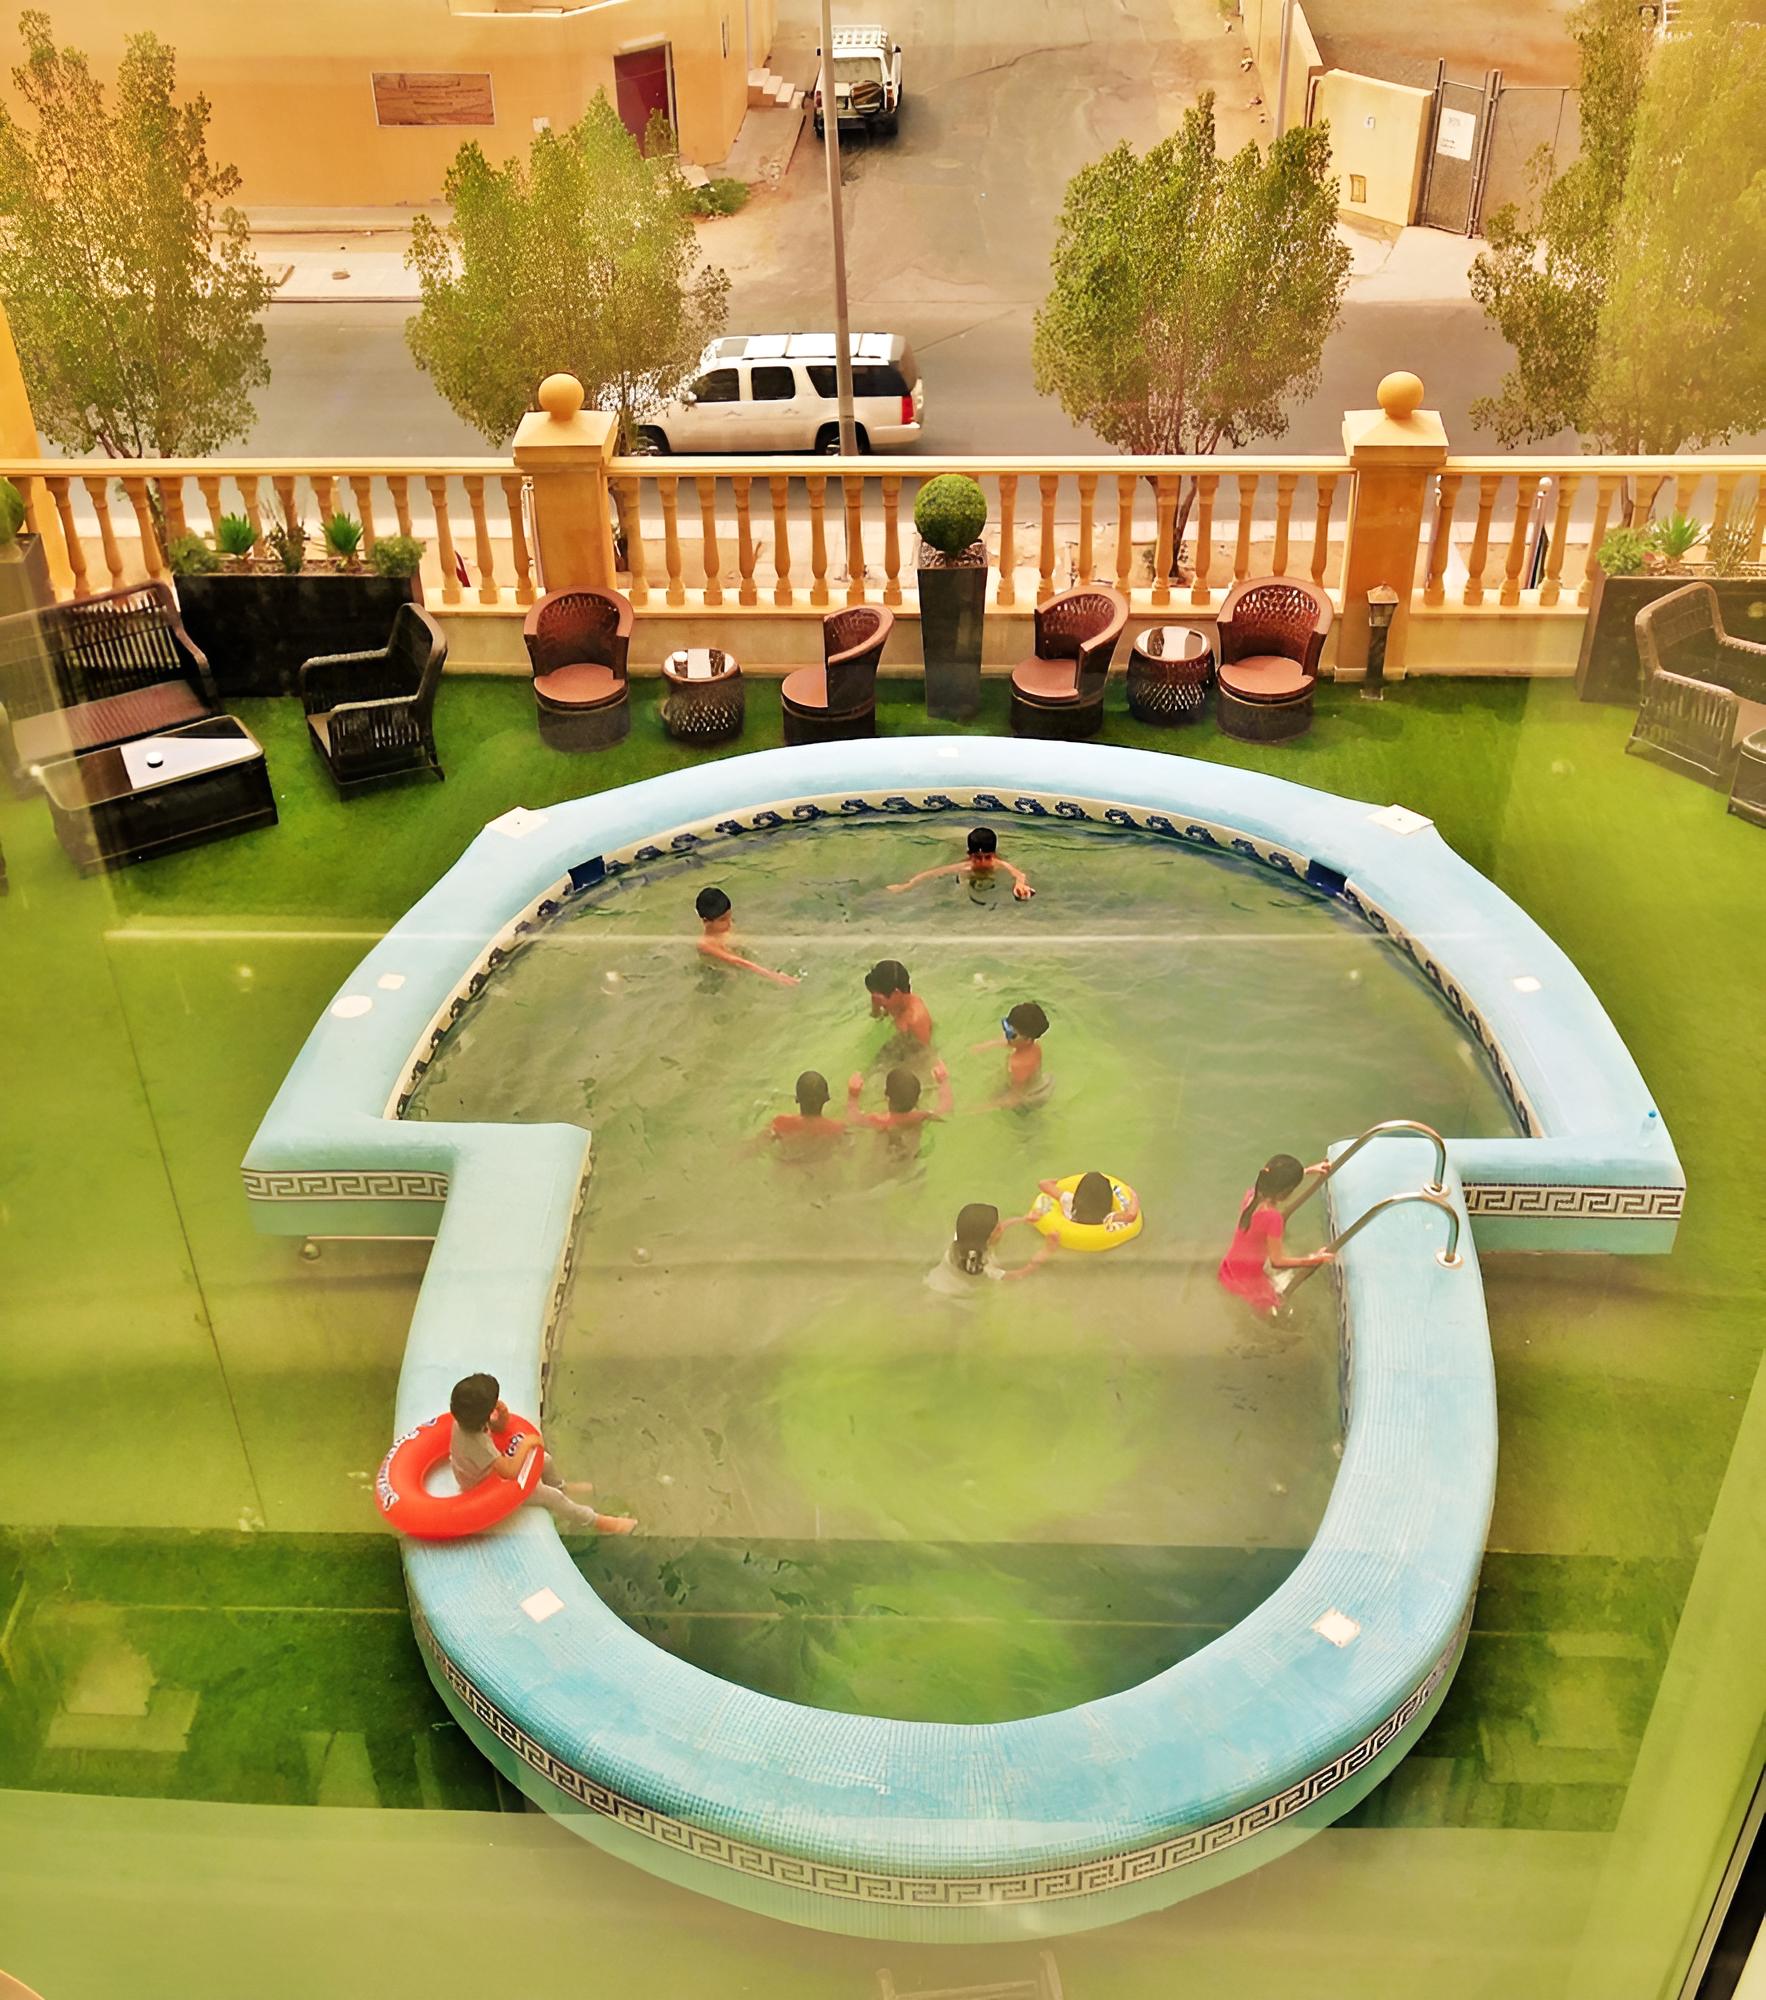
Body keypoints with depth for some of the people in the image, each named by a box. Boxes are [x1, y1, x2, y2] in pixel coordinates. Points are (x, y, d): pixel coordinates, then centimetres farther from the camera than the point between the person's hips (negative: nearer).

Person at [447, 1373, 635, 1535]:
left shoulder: (465, 1421, -17)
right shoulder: (479, 1444, -43)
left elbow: (498, 1429, 1)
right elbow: (511, 1472, -40)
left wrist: (503, 1415, -22)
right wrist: (526, 1444, -28)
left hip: (491, 1471, 8)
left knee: (544, 1460, 13)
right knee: (551, 1496, -5)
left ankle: (558, 1485, 45)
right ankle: (596, 1522, 11)